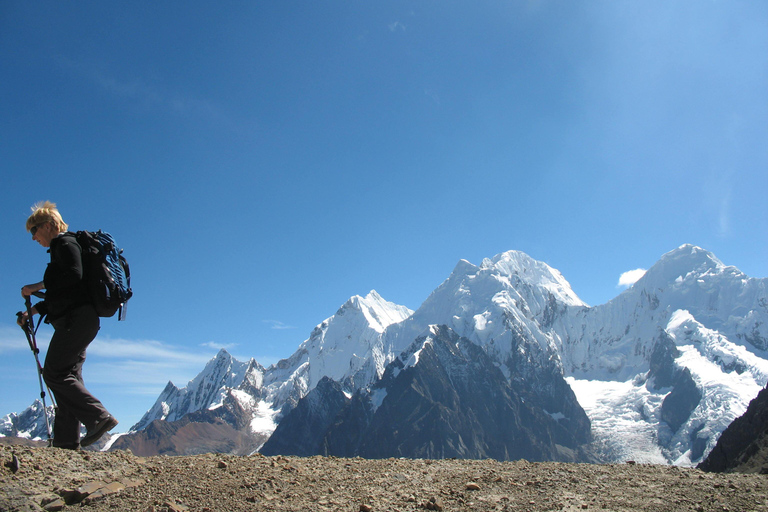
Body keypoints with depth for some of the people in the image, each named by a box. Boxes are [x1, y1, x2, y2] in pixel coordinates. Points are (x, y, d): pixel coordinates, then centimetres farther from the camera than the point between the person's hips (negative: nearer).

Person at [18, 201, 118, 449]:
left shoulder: (65, 243, -2)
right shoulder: (61, 247, 27)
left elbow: (73, 275, -21)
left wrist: (38, 286, -14)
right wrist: (32, 311, 22)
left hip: (76, 319, -10)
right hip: (78, 320, 10)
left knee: (54, 373, -12)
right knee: (68, 376, 6)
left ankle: (100, 417, -16)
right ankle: (67, 440, 4)